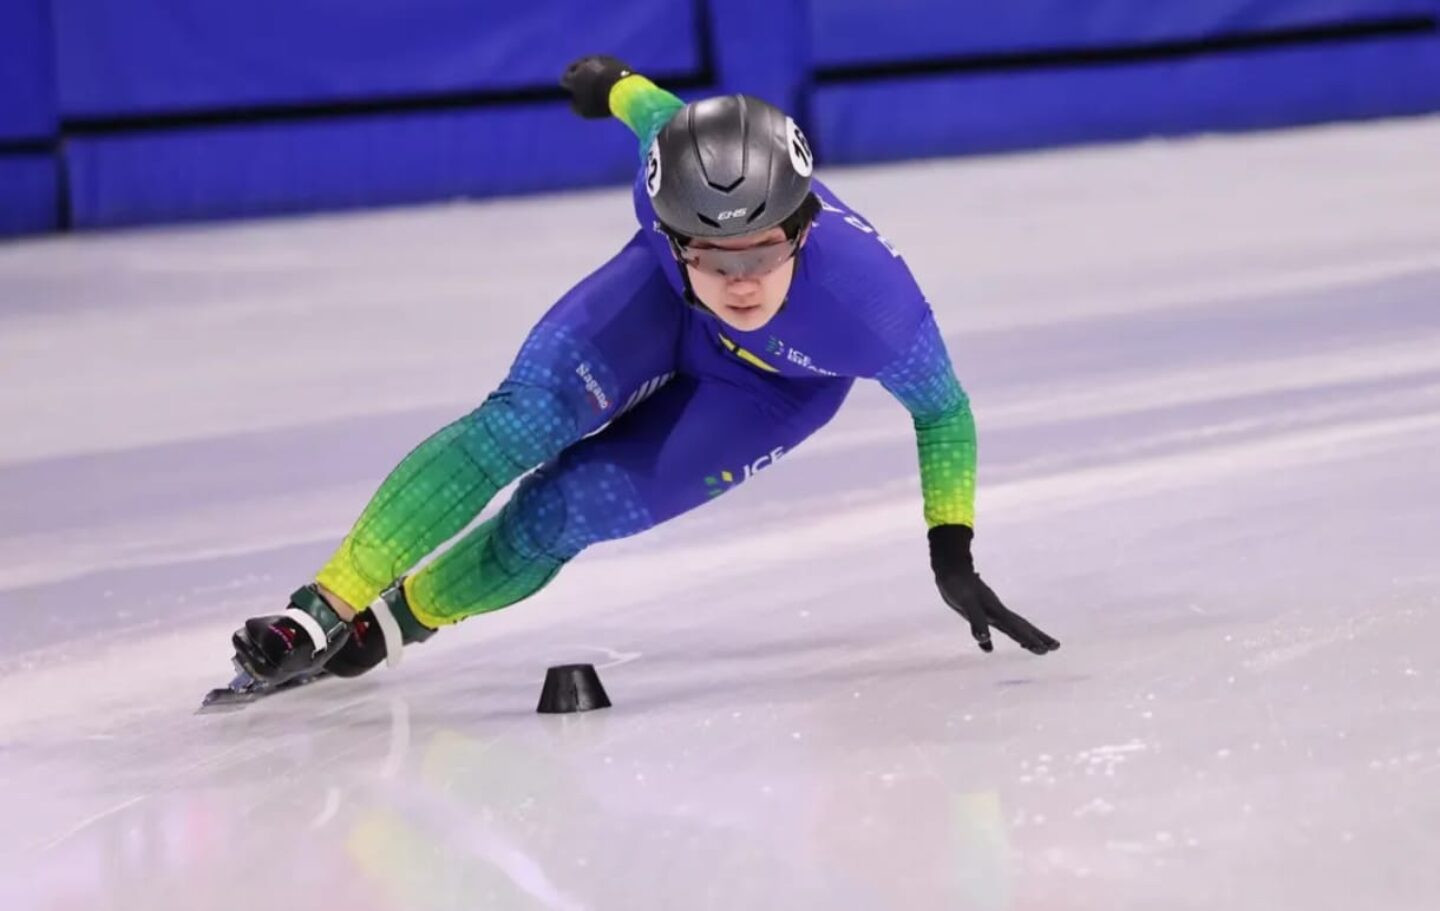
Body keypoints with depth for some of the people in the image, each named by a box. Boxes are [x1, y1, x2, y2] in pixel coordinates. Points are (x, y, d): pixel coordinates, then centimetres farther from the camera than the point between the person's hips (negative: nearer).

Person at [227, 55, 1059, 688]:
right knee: (524, 420, -21)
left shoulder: (871, 305, -42)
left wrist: (953, 551, -23)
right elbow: (666, 116, -11)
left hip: (779, 383, -1)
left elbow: (943, 409, -20)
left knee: (570, 511, -13)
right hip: (662, 306, 1)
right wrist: (614, 84, 11)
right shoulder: (673, 169, -37)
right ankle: (325, 610, -16)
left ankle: (406, 617, 11)